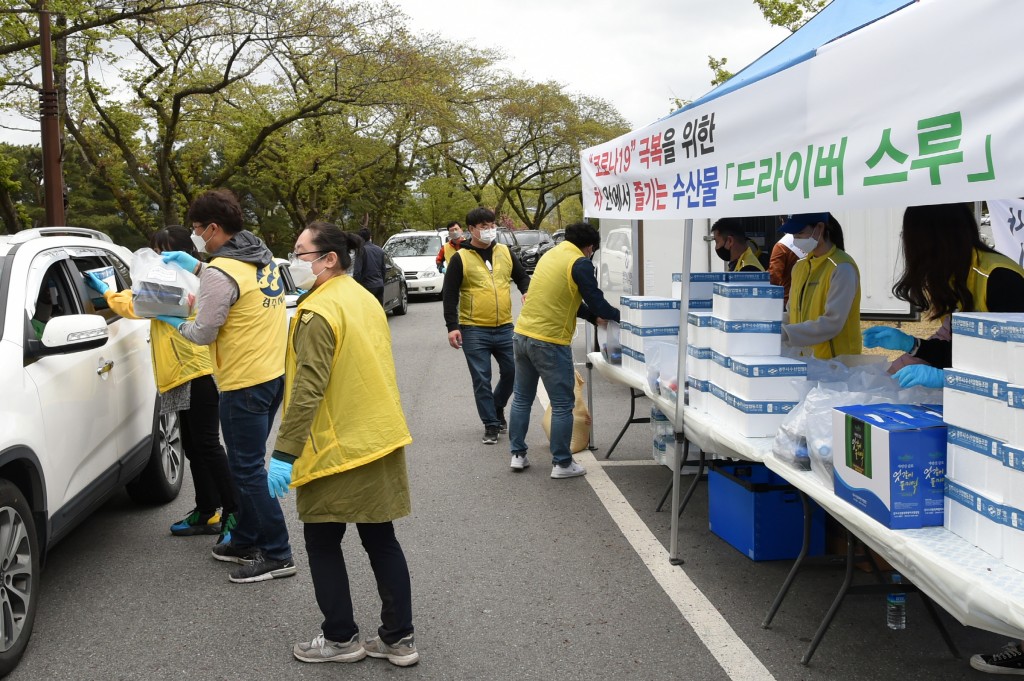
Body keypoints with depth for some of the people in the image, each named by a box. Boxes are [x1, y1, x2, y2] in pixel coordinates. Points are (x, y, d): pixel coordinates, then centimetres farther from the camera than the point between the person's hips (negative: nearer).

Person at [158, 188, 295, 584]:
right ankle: (246, 540, 30)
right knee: (248, 465, 19)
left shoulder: (220, 273, -18)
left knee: (247, 469, 0)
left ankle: (276, 555, 4)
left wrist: (172, 320, 5)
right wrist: (197, 267, 21)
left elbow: (203, 333, -13)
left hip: (245, 383, -9)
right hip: (273, 373, 9)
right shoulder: (261, 258, 8)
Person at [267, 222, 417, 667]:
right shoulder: (364, 299, 11)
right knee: (381, 540, 12)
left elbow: (308, 388, -23)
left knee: (322, 543, 7)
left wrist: (285, 452, -22)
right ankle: (398, 638, 18)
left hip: (338, 451, -8)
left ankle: (340, 638, 16)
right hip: (381, 443, 8)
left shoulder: (317, 312, -16)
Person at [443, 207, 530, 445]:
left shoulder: (505, 252, 8)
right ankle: (491, 425, 12)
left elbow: (522, 277, 21)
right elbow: (450, 295, -3)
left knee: (512, 372, 7)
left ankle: (498, 408, 33)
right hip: (474, 331, -3)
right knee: (482, 380, 1)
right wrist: (452, 327, -10)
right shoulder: (460, 258, -3)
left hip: (504, 327, 4)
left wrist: (527, 292, -2)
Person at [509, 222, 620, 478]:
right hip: (550, 342, -8)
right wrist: (621, 316, 7)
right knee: (562, 405, 4)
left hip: (522, 335, 8)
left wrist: (594, 318, 23)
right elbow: (596, 302, -10)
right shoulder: (580, 264, -10)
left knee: (522, 398, 18)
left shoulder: (550, 255, 14)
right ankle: (562, 463, 10)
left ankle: (518, 454, 24)